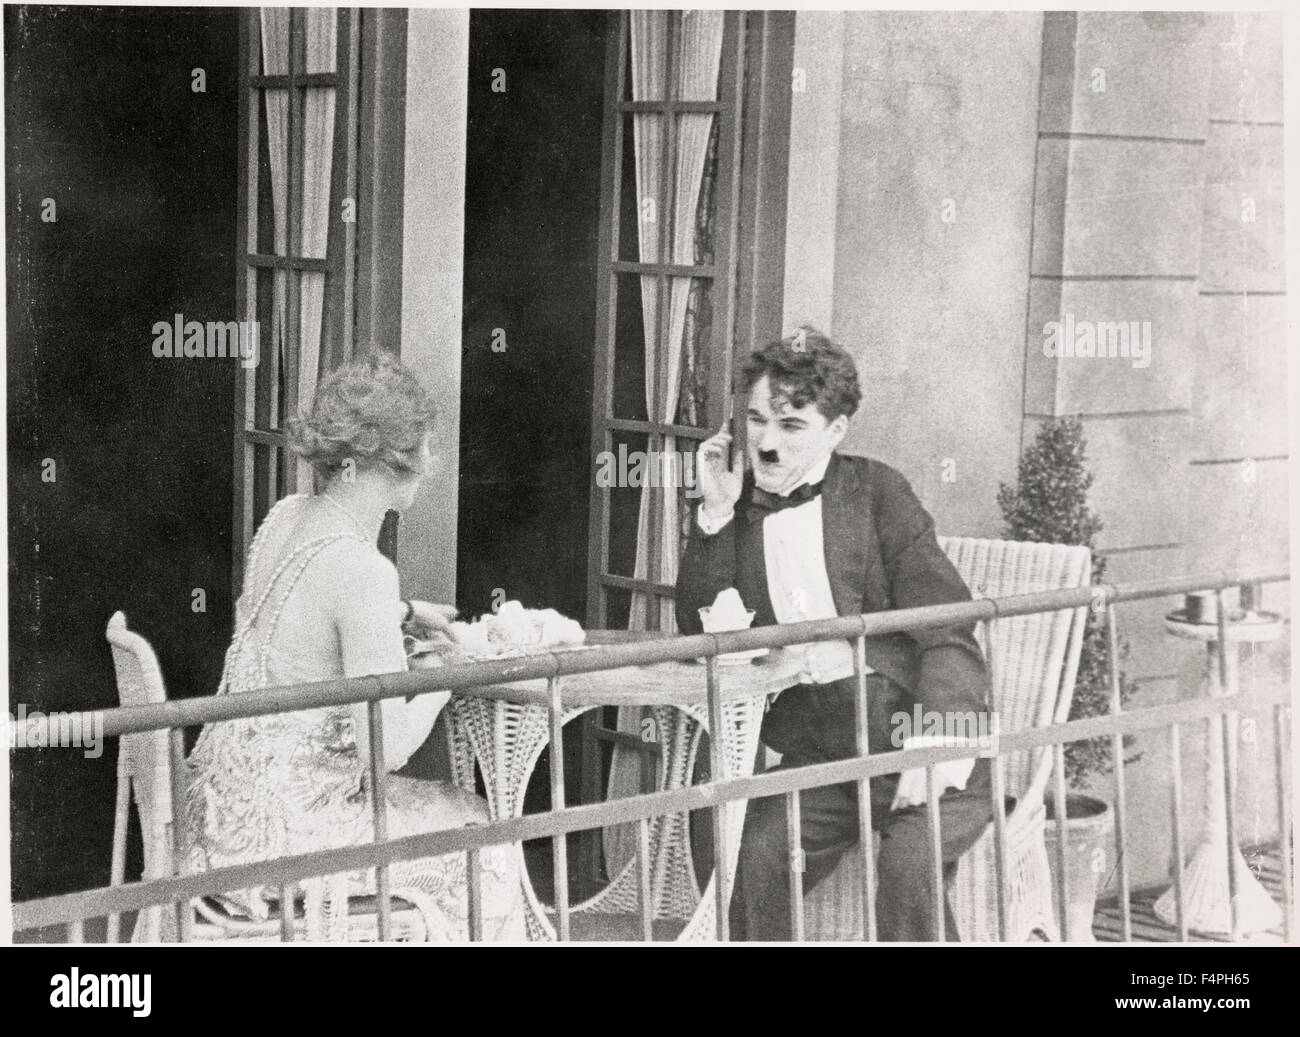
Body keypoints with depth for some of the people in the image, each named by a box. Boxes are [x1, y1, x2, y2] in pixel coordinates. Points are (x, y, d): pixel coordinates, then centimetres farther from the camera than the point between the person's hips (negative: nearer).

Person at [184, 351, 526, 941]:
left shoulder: (288, 516, 2)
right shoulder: (359, 569, -24)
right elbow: (387, 748, -23)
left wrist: (405, 613, 17)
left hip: (233, 796, 9)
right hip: (282, 822, -9)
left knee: (462, 813, 22)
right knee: (481, 834, 9)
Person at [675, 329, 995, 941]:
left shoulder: (876, 491, 2)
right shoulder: (737, 511, 13)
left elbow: (945, 623, -6)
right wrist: (715, 515, -2)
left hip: (909, 728, -3)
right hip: (817, 746, 3)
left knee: (908, 859, -29)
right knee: (759, 855, -25)